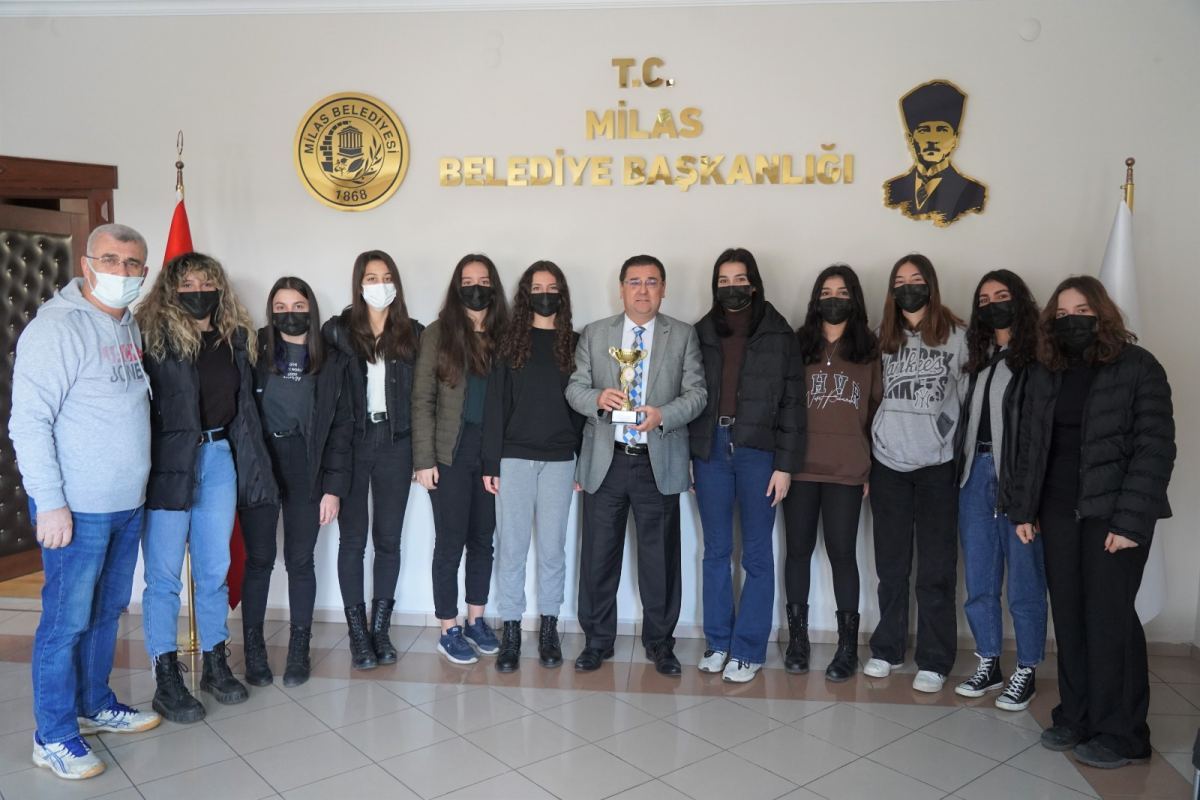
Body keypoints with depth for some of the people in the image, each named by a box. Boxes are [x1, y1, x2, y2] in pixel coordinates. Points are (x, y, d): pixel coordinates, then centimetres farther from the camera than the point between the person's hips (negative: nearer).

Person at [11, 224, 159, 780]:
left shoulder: (130, 326, 10)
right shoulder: (57, 326, -14)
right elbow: (29, 420, -17)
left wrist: (139, 483, 15)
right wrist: (50, 503, -19)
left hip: (128, 504, 8)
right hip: (77, 508, -7)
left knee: (107, 610, 18)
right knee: (67, 619, 3)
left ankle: (96, 705, 34)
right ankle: (53, 735, 17)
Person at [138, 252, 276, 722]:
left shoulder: (235, 337, 9)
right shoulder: (152, 334, -8)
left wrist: (253, 464, 8)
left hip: (218, 457, 5)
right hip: (167, 461, -5)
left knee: (214, 569, 13)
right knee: (164, 574, 4)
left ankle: (216, 665, 28)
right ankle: (166, 680, 16)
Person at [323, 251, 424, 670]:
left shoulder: (413, 333, 5)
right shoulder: (338, 330, 1)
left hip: (395, 444, 1)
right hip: (352, 443, -1)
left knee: (388, 538, 7)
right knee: (353, 538, 4)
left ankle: (380, 628, 20)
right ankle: (358, 633, 14)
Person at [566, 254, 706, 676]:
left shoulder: (683, 336, 5)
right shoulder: (595, 334, 9)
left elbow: (696, 393, -1)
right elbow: (574, 388, 6)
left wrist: (663, 414, -19)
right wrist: (598, 398, -17)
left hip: (659, 463, -1)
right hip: (605, 461, 1)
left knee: (660, 558, 7)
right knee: (598, 557, 8)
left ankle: (659, 642, 24)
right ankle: (597, 641, 24)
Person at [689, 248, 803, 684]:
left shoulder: (778, 334, 2)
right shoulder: (701, 333, 8)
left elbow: (791, 401, -1)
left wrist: (785, 464, -6)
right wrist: (686, 455, -2)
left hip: (758, 451, -2)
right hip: (710, 448, 2)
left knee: (756, 554, 4)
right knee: (716, 551, 10)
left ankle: (748, 650, 14)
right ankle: (717, 642, 21)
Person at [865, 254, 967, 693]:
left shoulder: (956, 336, -1)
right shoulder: (885, 338, 7)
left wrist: (954, 443, -3)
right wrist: (864, 457, 8)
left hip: (936, 465, -2)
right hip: (888, 464, 3)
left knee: (935, 569, 4)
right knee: (890, 564, 11)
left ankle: (934, 661, 15)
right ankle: (886, 649, 23)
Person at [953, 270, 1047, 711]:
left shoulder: (1036, 357, -4)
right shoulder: (977, 357, 16)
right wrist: (960, 469, 8)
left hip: (1018, 474, -6)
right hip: (976, 471, 6)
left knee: (1024, 578, 2)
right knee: (978, 577, 10)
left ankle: (1026, 671, 17)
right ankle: (988, 665, 23)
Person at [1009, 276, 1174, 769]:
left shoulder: (1138, 367, -5)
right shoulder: (1043, 373, 10)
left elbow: (1155, 447, -10)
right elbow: (1030, 444, 11)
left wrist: (1131, 520, -17)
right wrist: (1023, 509, 5)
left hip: (1115, 512, -5)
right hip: (1059, 511, 5)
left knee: (1108, 617, -2)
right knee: (1068, 614, 8)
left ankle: (1120, 734, 10)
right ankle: (1075, 718, 19)